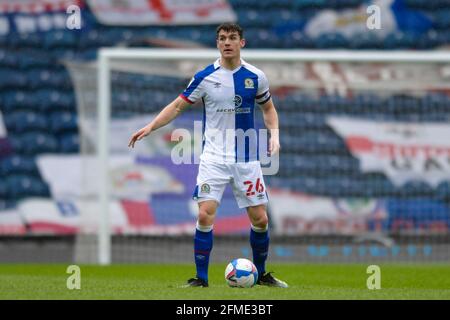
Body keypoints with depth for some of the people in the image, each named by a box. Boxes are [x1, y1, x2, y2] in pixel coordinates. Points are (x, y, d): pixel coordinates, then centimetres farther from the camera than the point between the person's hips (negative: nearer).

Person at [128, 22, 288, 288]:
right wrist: (151, 127, -9)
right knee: (205, 216, -14)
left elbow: (268, 108, 15)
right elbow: (178, 106, 2)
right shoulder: (205, 77, -4)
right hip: (214, 158, -1)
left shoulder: (256, 77, 0)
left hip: (247, 159, 1)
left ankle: (262, 274, 23)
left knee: (260, 219, 2)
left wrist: (274, 134, -1)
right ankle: (201, 278, -4)